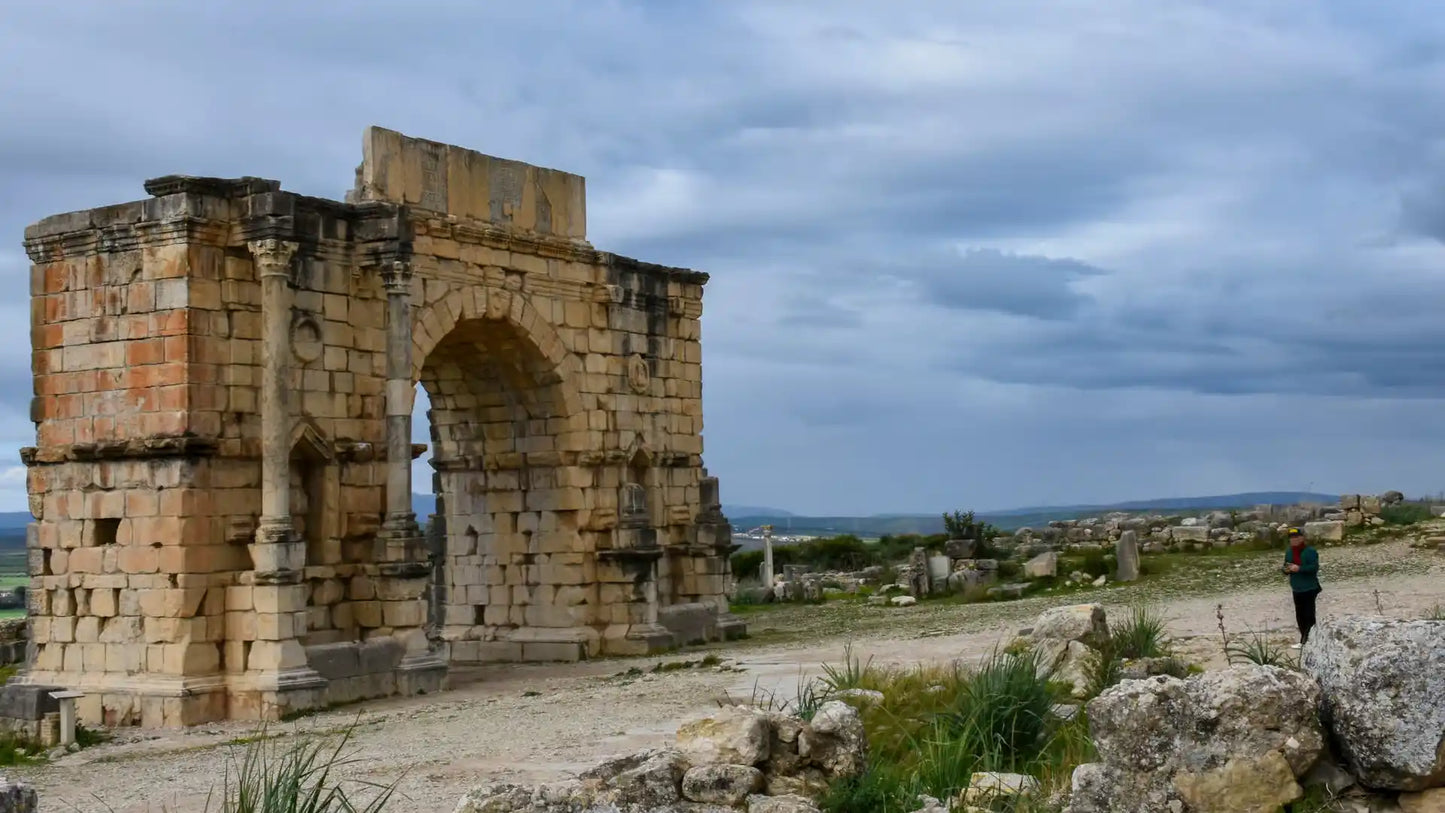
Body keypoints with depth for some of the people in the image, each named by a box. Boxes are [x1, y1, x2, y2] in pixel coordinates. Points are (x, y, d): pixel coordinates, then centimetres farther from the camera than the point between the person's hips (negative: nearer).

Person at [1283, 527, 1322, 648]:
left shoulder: (1310, 551, -11)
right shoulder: (1289, 552, 11)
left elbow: (1315, 567, -20)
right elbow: (1286, 567, 17)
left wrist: (1299, 568, -27)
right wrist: (1287, 570, -7)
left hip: (1309, 588, -7)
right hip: (1296, 588, 7)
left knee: (1308, 615, -5)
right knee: (1300, 615, 9)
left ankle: (1304, 641, -4)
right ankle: (1306, 639, 17)